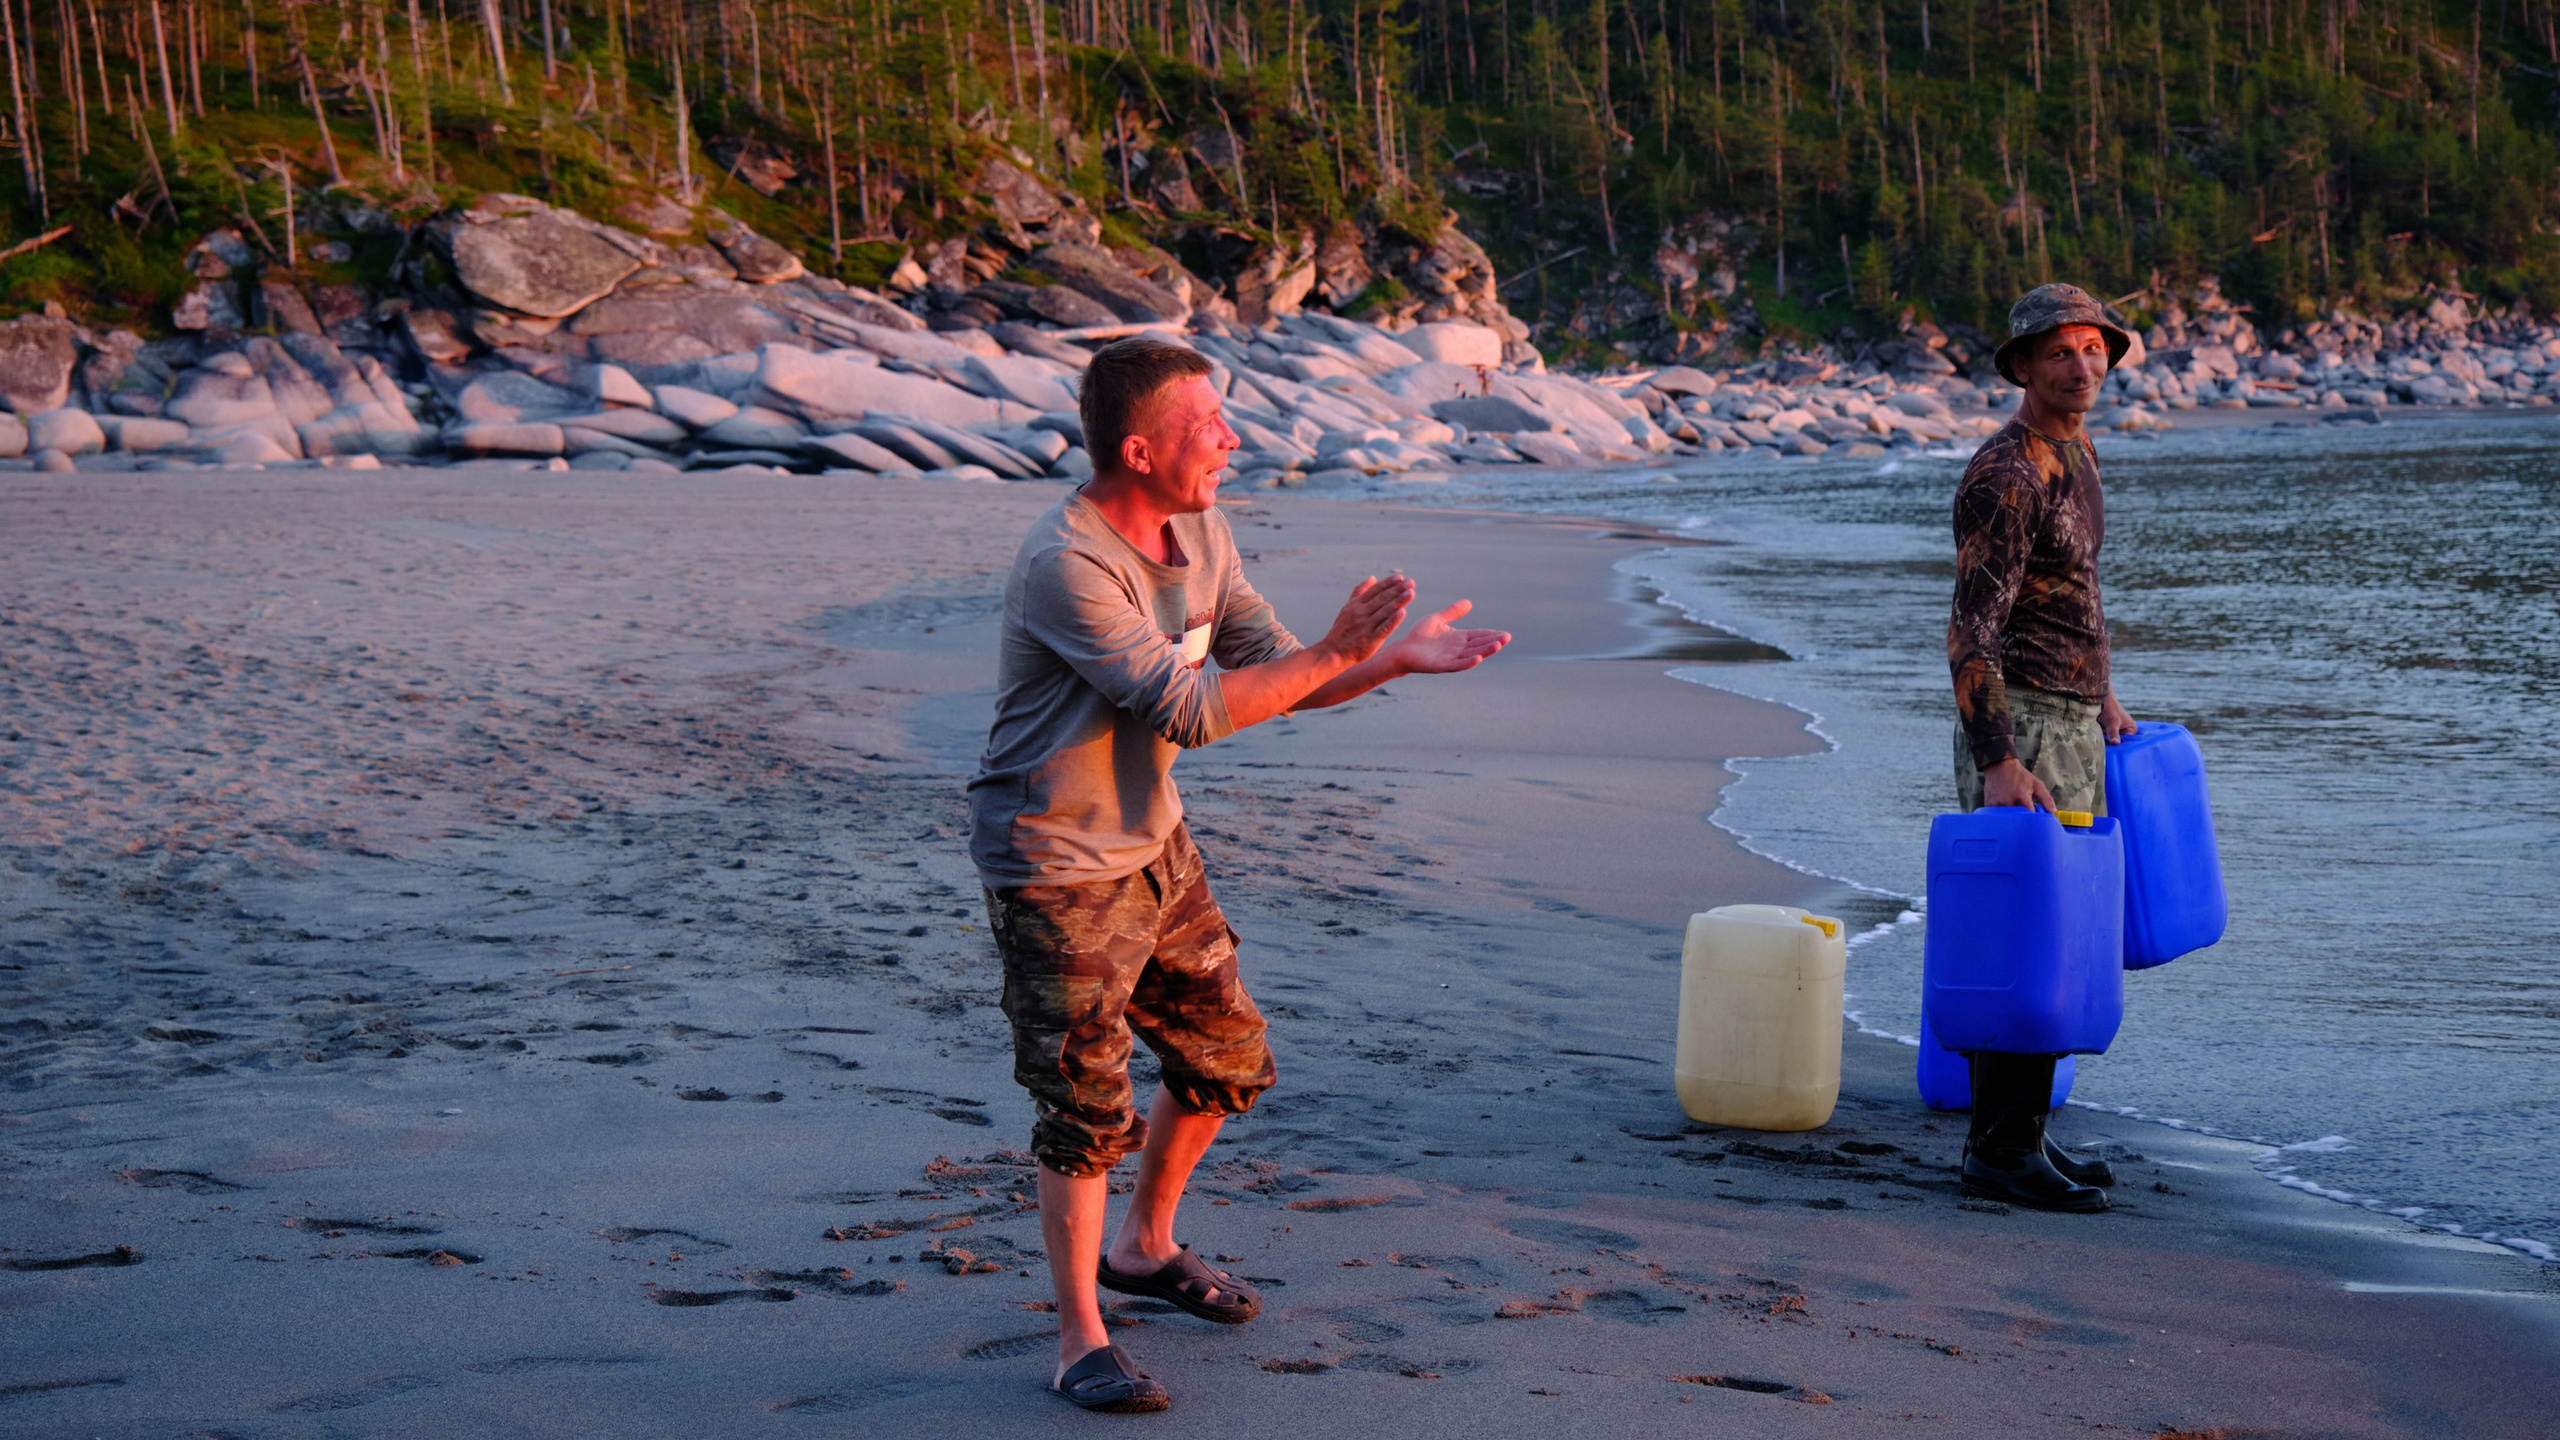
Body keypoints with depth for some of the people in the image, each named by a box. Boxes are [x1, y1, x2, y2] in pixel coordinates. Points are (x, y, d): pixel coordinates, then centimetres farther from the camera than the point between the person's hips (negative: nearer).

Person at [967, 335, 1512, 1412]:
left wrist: (1398, 660, -10)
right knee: (1086, 1109, -4)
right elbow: (1186, 709, -30)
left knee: (1227, 1060, 16)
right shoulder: (1066, 565, -26)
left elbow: (1271, 672, 5)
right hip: (1054, 868, -9)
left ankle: (1146, 1246, 39)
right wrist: (1335, 654, -27)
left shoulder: (1199, 532, 2)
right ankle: (1081, 1341, 11)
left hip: (1153, 846, 9)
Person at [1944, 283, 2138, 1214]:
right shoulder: (2004, 476, -17)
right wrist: (1997, 764, -28)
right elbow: (1970, 634, -22)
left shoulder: (2074, 455, 13)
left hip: (2071, 727, 10)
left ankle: (2013, 1135, 19)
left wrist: (2100, 694, 32)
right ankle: (2003, 1153, -4)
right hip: (2017, 728, -10)